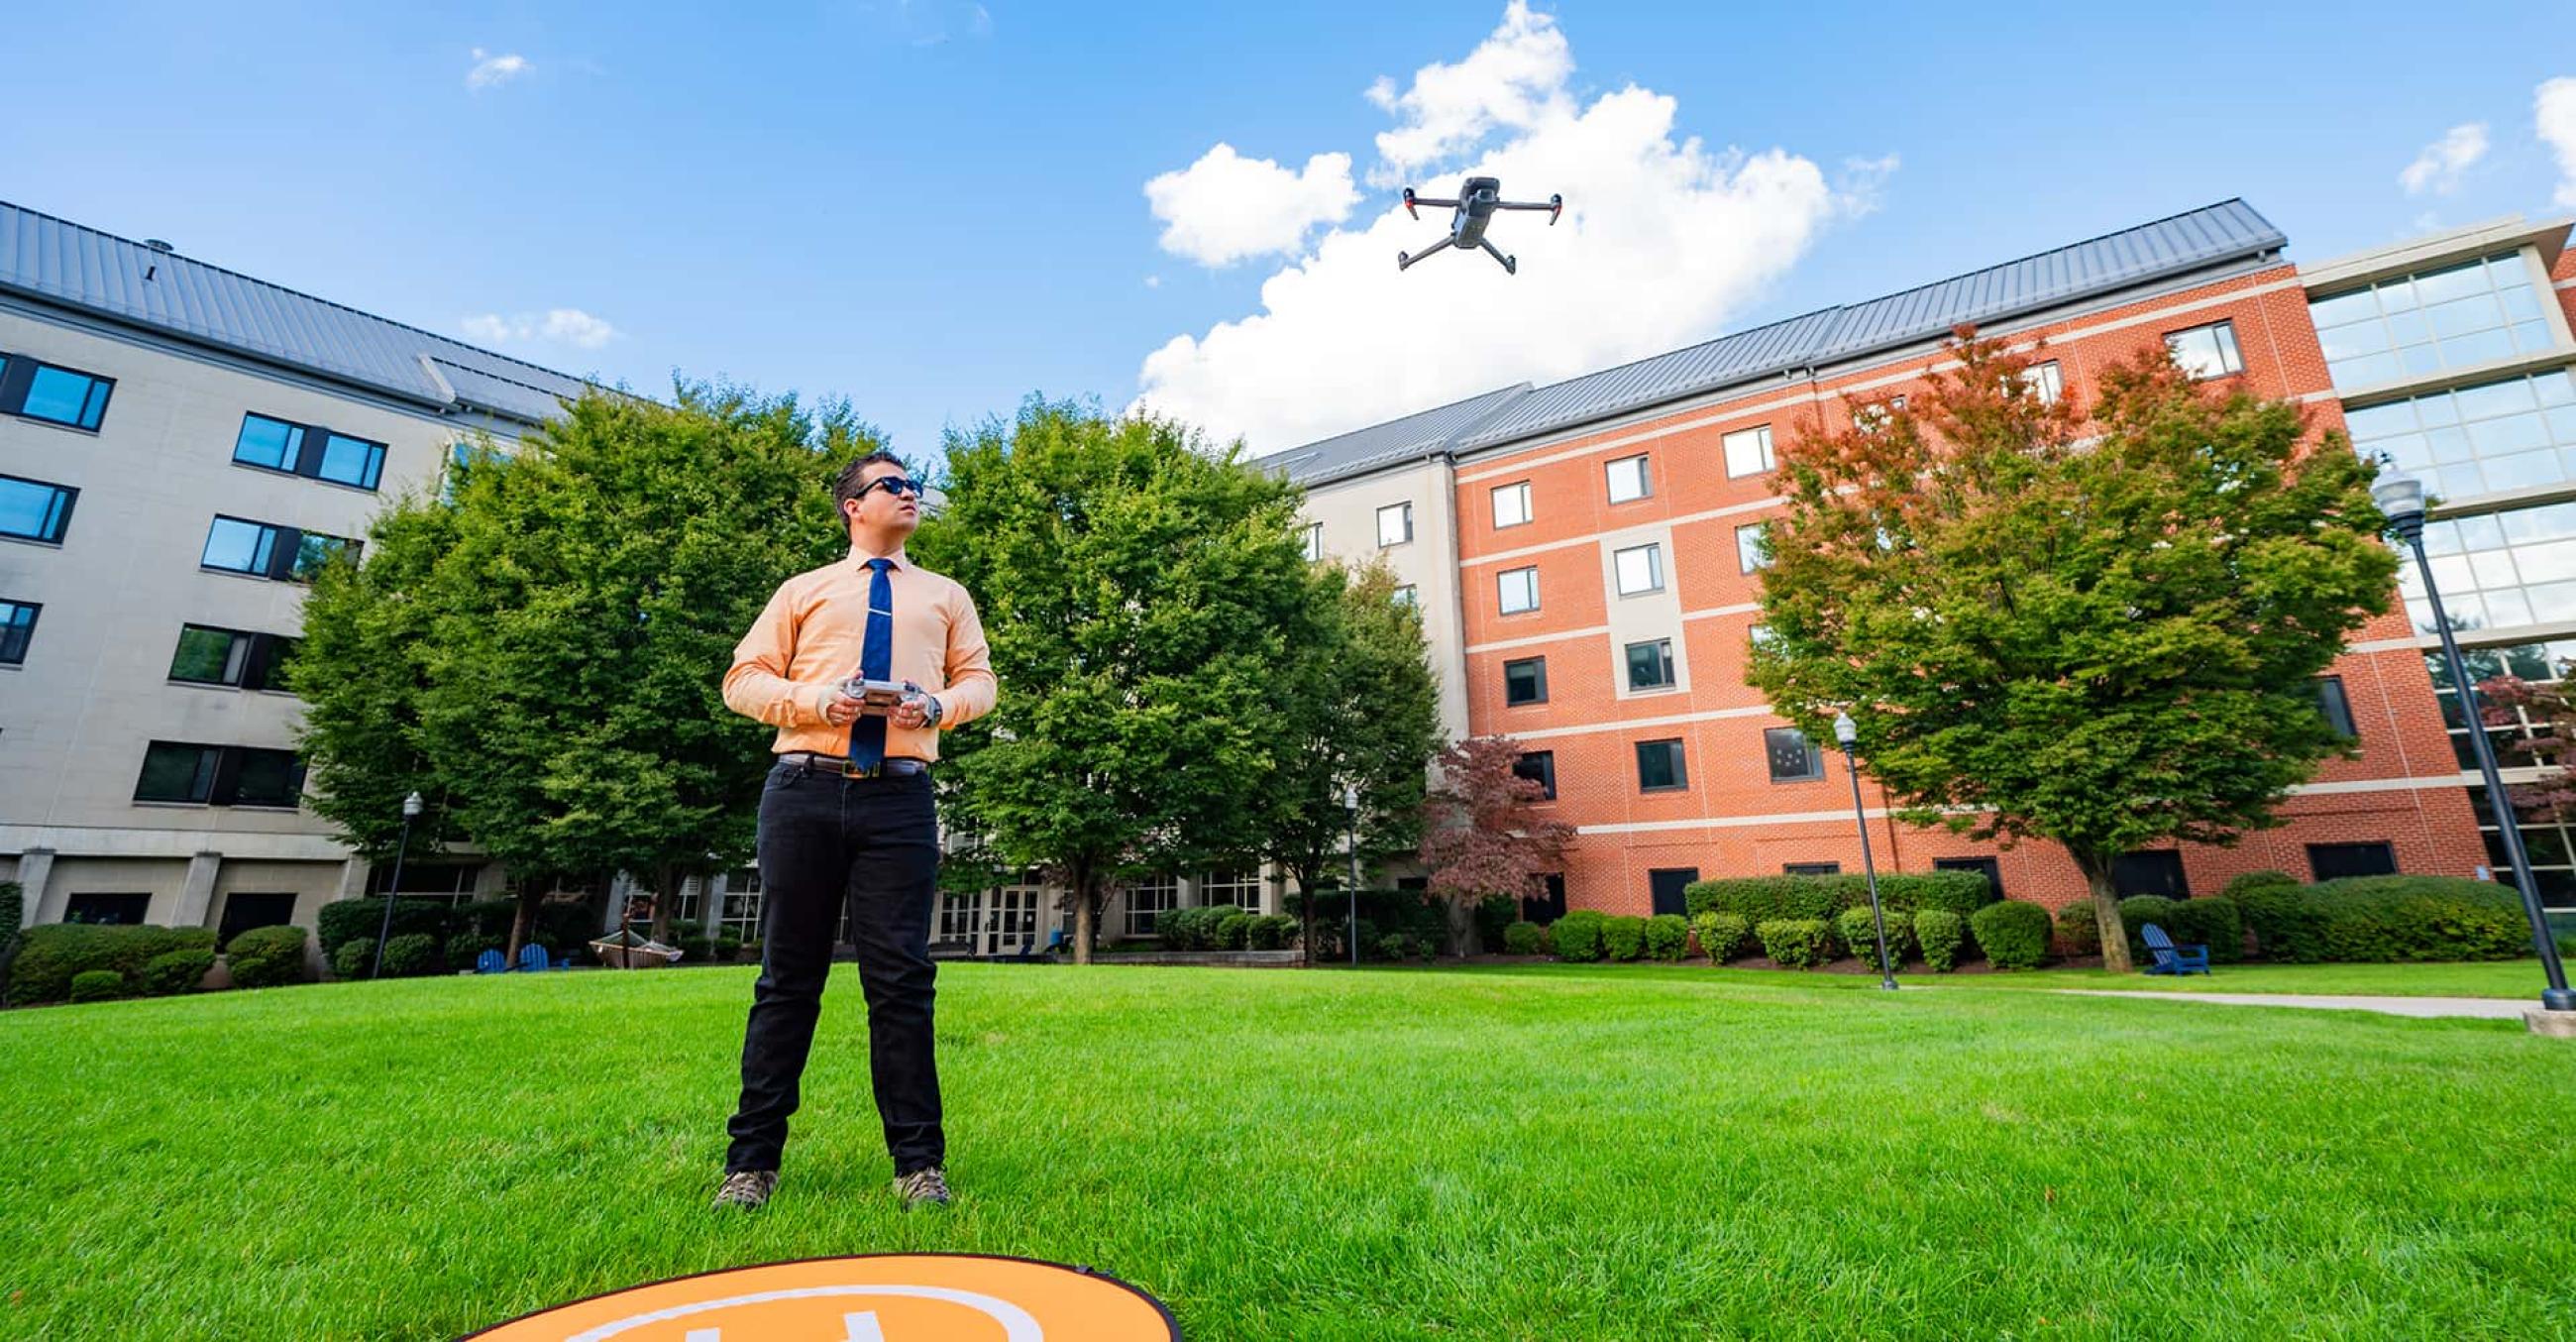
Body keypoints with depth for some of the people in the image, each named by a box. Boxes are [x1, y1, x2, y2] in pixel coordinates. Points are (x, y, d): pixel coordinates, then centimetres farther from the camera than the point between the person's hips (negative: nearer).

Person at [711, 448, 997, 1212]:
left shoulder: (945, 596, 20)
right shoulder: (805, 590, 18)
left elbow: (979, 680, 13)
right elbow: (742, 679, 11)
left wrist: (939, 704, -9)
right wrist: (813, 700, -8)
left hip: (900, 798, 0)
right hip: (805, 790, 0)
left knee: (901, 979, -3)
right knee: (788, 977, 6)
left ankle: (919, 1163, 4)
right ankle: (752, 1161, 16)